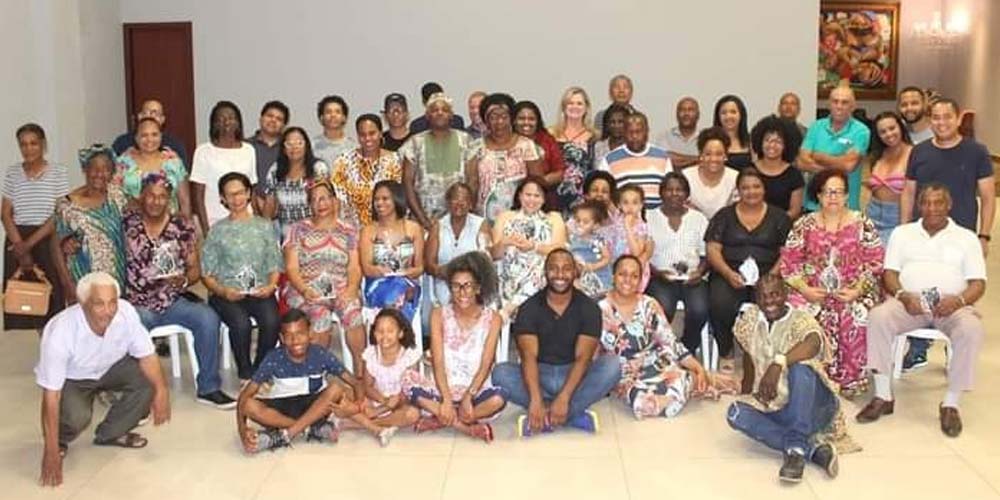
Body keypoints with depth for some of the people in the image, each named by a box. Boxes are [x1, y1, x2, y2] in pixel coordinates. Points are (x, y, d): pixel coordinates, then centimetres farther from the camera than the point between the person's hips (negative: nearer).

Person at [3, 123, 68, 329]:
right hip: (18, 241, 2)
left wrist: (30, 243, -13)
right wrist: (20, 246, -9)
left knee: (50, 295, -5)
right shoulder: (12, 173, 8)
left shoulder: (58, 171, 0)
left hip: (48, 240, -2)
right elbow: (6, 214, 4)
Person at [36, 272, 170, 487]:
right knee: (77, 416, -32)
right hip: (71, 378, -4)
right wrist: (51, 453, -32)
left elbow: (146, 354, -16)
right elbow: (50, 396, -32)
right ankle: (60, 442, 5)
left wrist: (161, 389, -34)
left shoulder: (126, 312, -29)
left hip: (111, 367, 4)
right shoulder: (60, 331, -37)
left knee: (149, 380, -21)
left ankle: (110, 434, 4)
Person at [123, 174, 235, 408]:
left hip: (174, 301, 2)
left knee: (208, 318, -24)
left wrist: (184, 280, -14)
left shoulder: (182, 226, 4)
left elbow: (195, 269, 4)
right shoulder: (127, 224, 1)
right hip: (138, 304, -1)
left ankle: (208, 388, -9)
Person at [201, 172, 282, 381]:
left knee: (271, 321, -30)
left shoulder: (264, 226, 14)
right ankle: (246, 374, -11)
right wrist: (222, 291, -13)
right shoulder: (218, 230, 9)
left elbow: (274, 266, 11)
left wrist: (271, 286, -9)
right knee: (241, 323, -32)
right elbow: (206, 273, 6)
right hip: (226, 294, -1)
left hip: (259, 291, 1)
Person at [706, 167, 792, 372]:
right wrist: (729, 274, -13)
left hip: (766, 276, 0)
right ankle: (725, 352, -7)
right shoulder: (724, 216, 14)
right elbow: (712, 249, 4)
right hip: (729, 274, 0)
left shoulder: (778, 217, 14)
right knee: (720, 305, -32)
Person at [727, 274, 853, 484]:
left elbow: (813, 343, -34)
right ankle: (813, 449, -29)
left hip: (812, 407, -4)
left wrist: (779, 363, -49)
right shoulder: (750, 319, 5)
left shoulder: (801, 320, -10)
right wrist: (746, 395, 19)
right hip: (772, 409, 5)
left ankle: (796, 449, -35)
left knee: (800, 366, -34)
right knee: (735, 413, -25)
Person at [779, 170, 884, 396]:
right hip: (812, 292, 1)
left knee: (856, 317, -33)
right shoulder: (804, 224, 8)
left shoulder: (862, 224, 6)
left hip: (852, 293, -1)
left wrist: (858, 290, -12)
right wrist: (804, 289, -10)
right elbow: (788, 262, 4)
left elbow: (875, 262, 2)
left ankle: (849, 380, -15)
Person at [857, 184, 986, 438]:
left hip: (952, 305, 0)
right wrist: (903, 295, -14)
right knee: (879, 316, -31)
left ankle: (951, 403, -21)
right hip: (909, 301, 1)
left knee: (972, 329, -34)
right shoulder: (902, 233, 18)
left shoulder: (966, 238, 15)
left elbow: (978, 283, 6)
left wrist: (959, 300, -17)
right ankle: (883, 396, -24)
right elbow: (889, 273, 8)